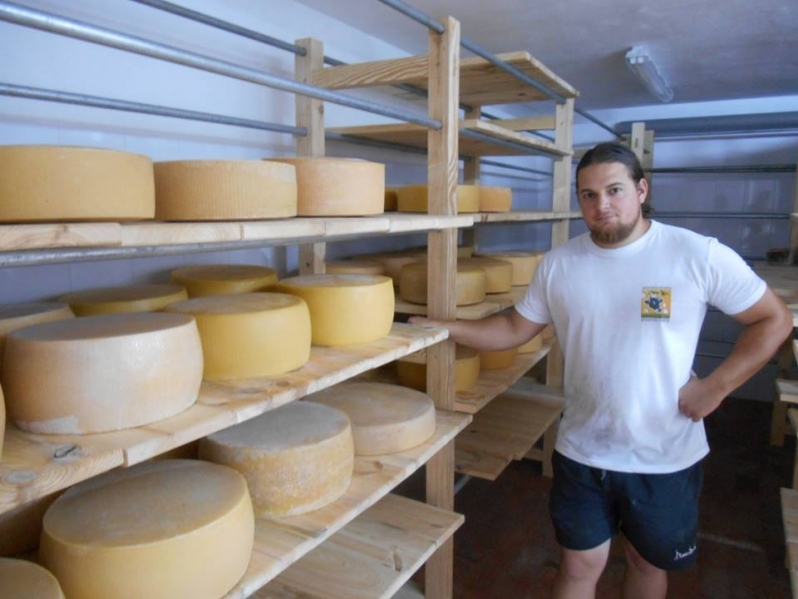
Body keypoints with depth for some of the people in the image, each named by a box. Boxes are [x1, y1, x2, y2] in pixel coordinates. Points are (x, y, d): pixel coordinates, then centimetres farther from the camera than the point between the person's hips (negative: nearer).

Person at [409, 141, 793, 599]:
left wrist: (715, 386, -13)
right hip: (582, 454, 1)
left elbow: (775, 320, -4)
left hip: (667, 457, -1)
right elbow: (515, 328, 3)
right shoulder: (559, 264, -4)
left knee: (649, 562, 22)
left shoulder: (699, 254, -12)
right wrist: (445, 327, -7)